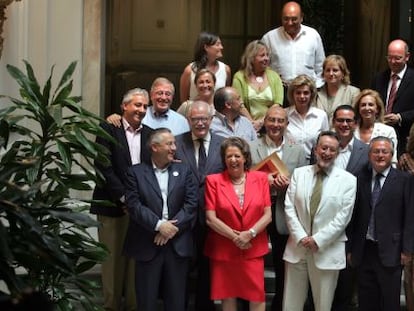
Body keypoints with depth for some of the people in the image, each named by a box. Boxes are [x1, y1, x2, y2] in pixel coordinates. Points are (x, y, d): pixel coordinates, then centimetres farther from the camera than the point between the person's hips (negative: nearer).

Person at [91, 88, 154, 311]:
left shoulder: (149, 134, 12)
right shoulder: (109, 129, 0)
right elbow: (104, 168, -8)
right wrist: (124, 198, -13)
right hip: (113, 206, -3)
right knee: (113, 259, 3)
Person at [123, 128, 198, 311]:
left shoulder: (184, 171, 10)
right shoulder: (136, 172, 4)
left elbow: (191, 204, 1)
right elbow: (134, 205, -7)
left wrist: (173, 227, -11)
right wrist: (159, 225, -16)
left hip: (178, 244, 2)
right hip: (147, 245, -2)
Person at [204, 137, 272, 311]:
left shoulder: (260, 178, 2)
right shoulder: (214, 181, -3)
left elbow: (267, 215, 0)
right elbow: (210, 218, -7)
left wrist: (250, 234, -15)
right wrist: (235, 237, -13)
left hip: (253, 250, 1)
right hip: (223, 250, -1)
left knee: (257, 297, 0)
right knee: (227, 296, 8)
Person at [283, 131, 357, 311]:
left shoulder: (348, 180, -1)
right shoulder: (299, 173, 6)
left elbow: (343, 216, -6)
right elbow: (289, 208, 2)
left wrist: (318, 239, -12)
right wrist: (300, 237, -9)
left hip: (327, 250, -2)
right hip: (298, 246, 2)